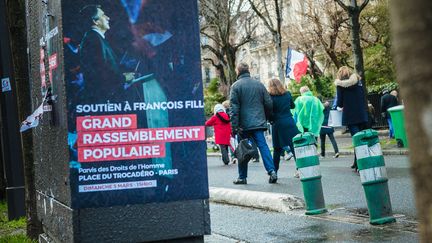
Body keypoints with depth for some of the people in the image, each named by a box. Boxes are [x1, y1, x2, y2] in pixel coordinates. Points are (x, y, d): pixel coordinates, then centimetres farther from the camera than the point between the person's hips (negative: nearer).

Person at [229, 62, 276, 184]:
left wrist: (235, 126, -8)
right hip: (259, 123, 3)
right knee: (263, 146, 1)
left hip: (244, 124, -3)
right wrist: (265, 118, 22)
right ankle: (272, 171, -14)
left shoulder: (236, 86, -4)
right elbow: (269, 103, 9)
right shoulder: (259, 84, 9)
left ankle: (242, 177, 11)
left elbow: (234, 108, -8)